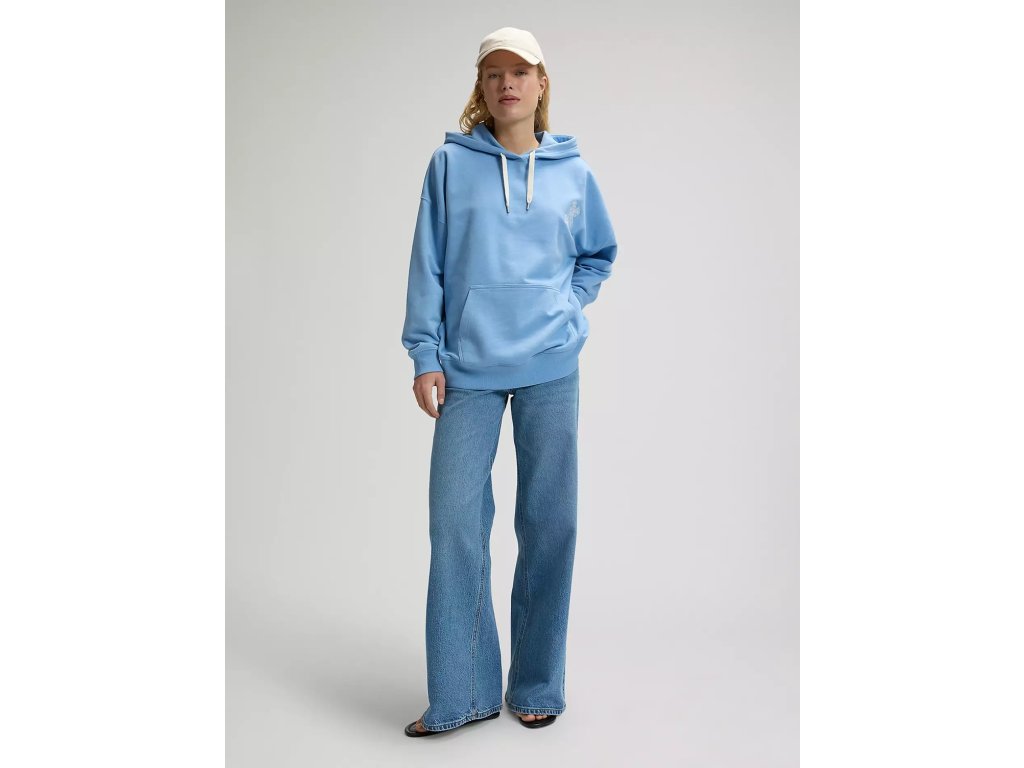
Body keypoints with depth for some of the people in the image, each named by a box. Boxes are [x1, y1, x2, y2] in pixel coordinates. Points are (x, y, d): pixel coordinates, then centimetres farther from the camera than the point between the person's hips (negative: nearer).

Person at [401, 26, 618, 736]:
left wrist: (566, 305, 8)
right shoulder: (451, 164, 5)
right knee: (456, 523, -4)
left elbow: (600, 253, 22)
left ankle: (537, 687, 20)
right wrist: (425, 354, -3)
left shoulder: (572, 170, 9)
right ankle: (459, 696, 10)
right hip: (468, 368, -1)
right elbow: (428, 264, 3)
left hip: (552, 367, 1)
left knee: (551, 524, 4)